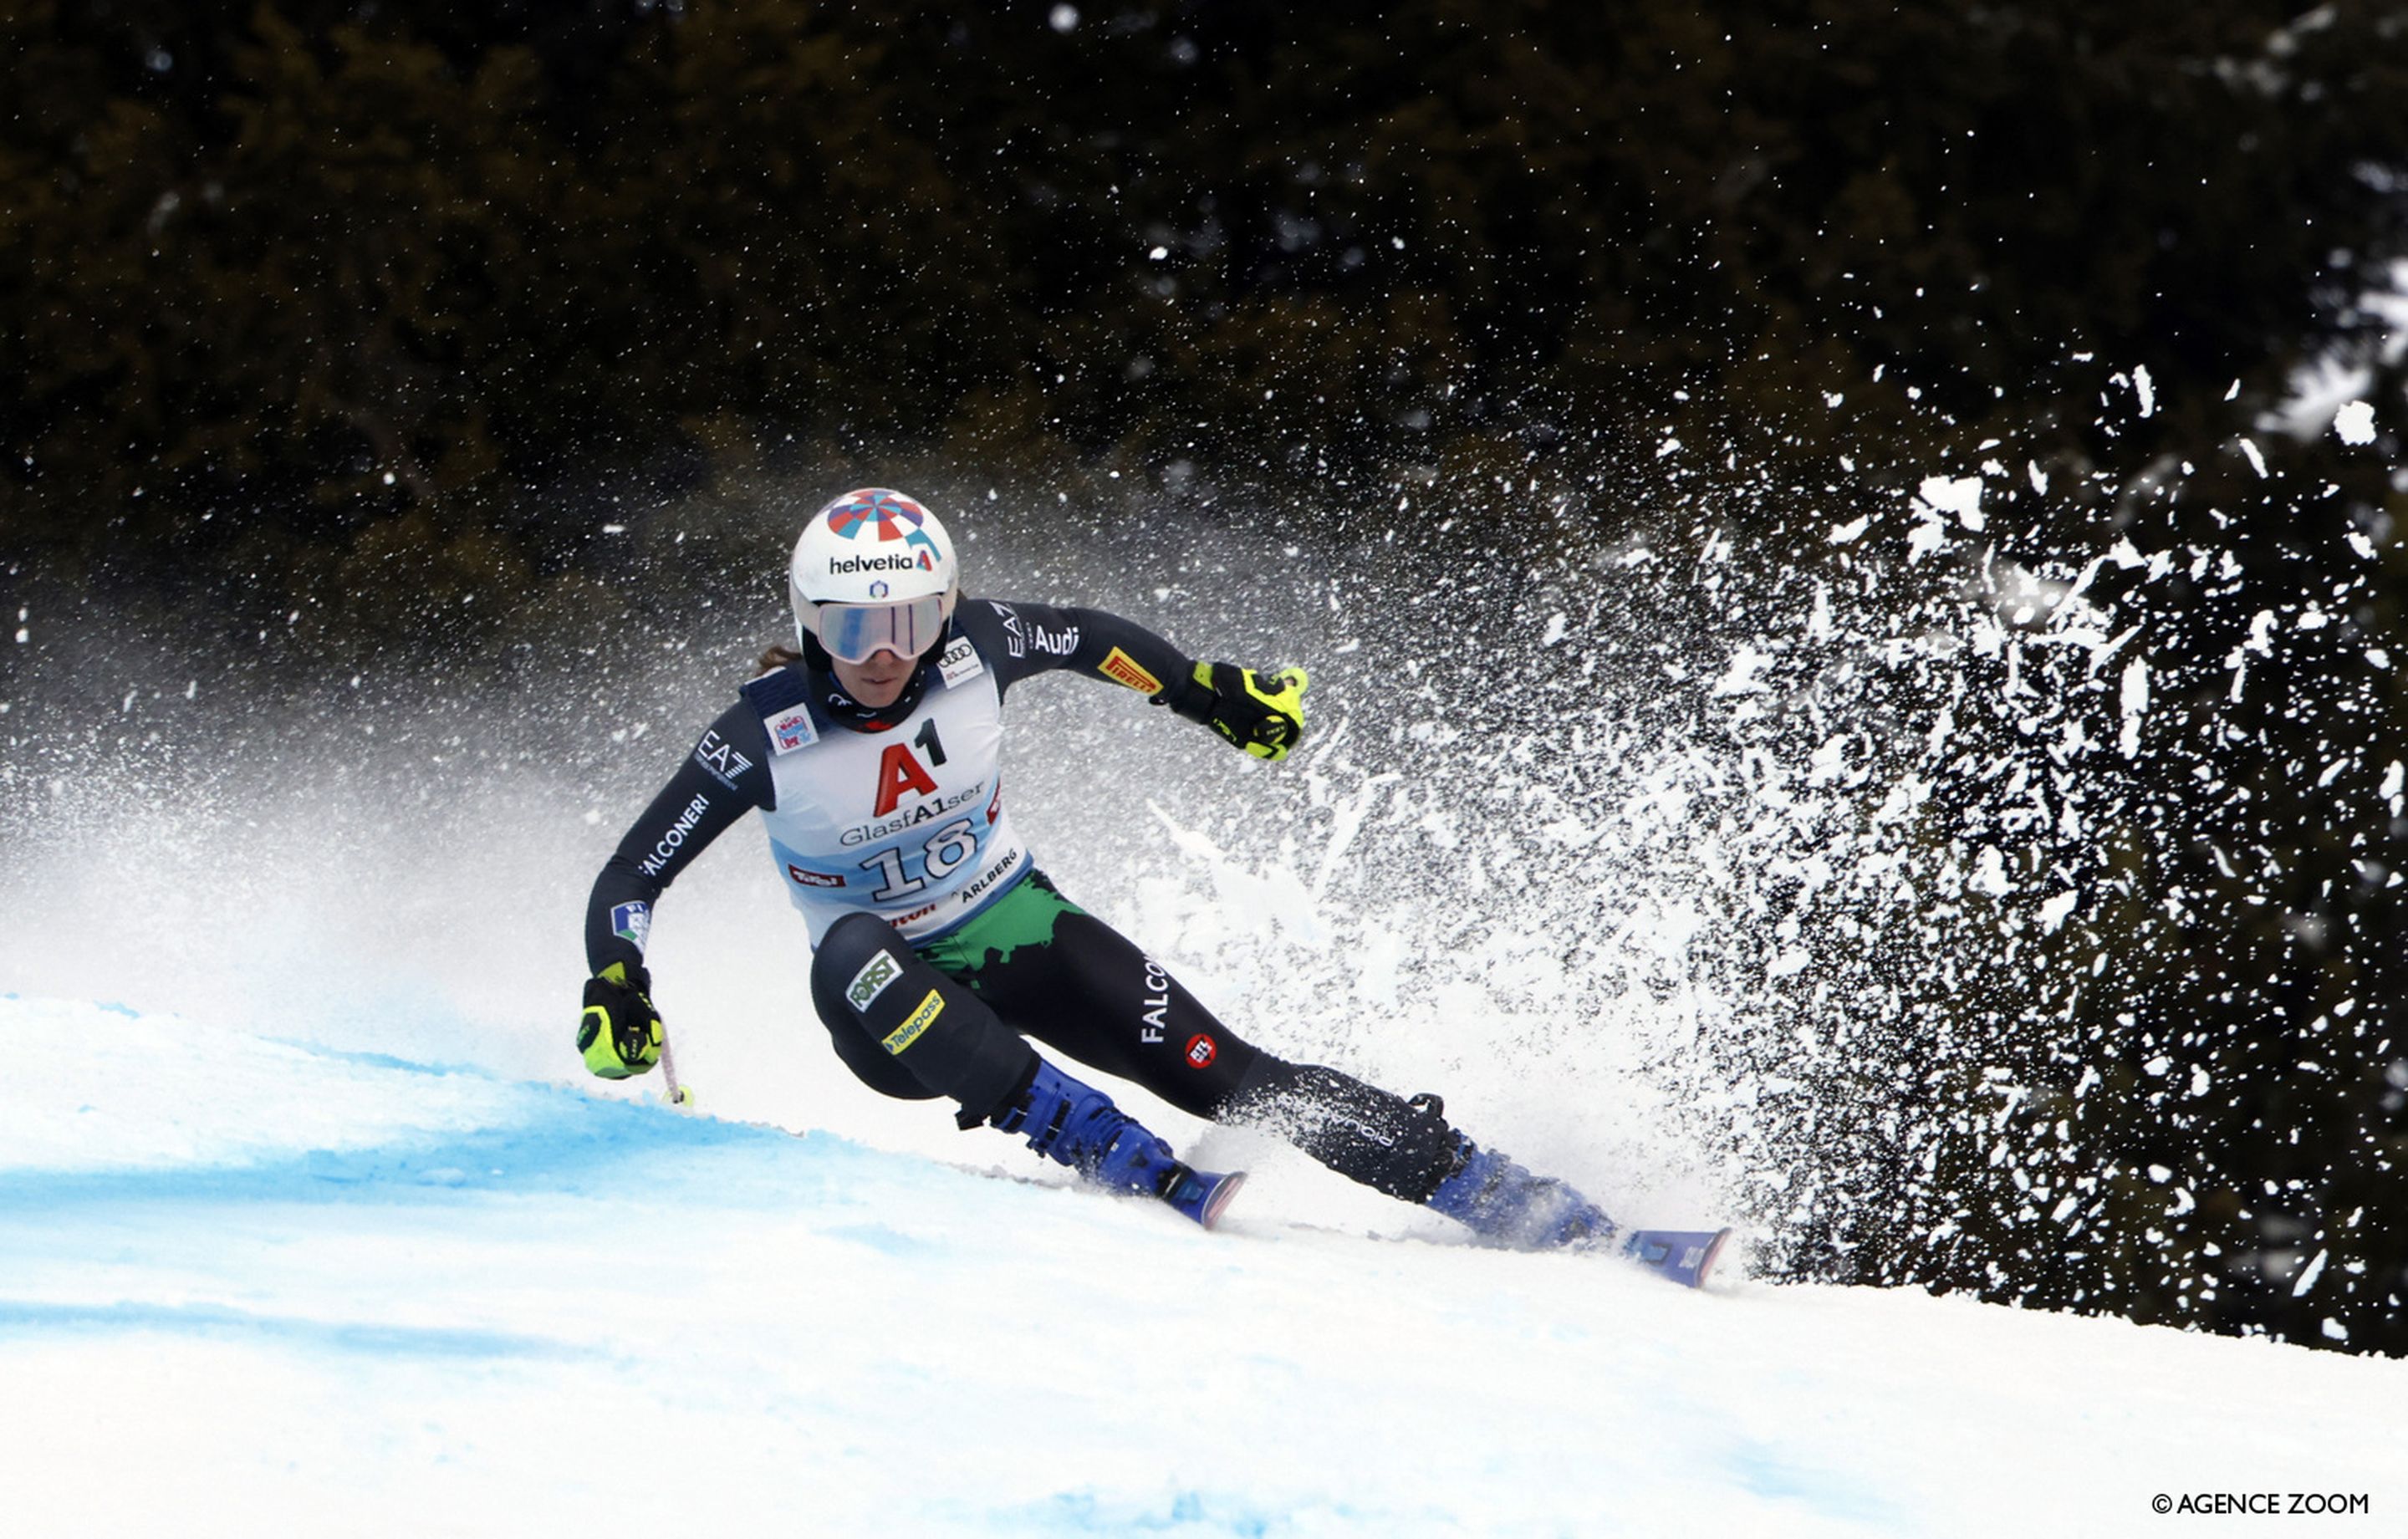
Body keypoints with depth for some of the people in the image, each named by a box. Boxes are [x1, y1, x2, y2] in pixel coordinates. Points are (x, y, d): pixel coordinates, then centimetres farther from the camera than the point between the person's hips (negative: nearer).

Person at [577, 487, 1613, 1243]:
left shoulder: (973, 650, -15)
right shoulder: (764, 735, -21)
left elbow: (1087, 640, 8)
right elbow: (627, 881, -15)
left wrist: (1216, 695, 13)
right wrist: (615, 993, -32)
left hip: (1020, 931, 2)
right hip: (897, 993, -2)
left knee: (1225, 1077, -18)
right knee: (849, 957, -39)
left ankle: (1508, 1202, -15)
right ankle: (1156, 1183, -46)